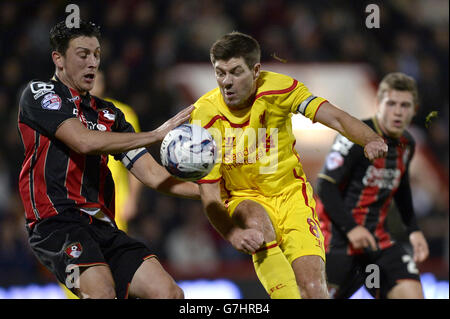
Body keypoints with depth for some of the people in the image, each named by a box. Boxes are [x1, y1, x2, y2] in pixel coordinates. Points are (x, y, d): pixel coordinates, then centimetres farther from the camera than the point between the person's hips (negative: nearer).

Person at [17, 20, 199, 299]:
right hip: (57, 222, -6)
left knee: (170, 293, -12)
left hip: (102, 227, 7)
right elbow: (84, 141, -12)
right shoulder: (39, 93, 5)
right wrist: (155, 135, -12)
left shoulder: (108, 114, 24)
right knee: (102, 291, -32)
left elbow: (151, 174, 17)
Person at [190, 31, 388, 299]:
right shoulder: (204, 116, -15)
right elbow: (209, 194, -17)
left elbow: (335, 117, -21)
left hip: (291, 193, 1)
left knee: (313, 285, -19)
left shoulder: (278, 88, -13)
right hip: (244, 200, -1)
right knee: (256, 221, -38)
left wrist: (370, 139, -43)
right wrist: (233, 235, -35)